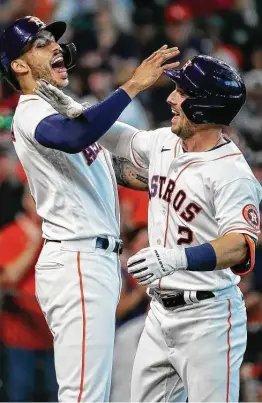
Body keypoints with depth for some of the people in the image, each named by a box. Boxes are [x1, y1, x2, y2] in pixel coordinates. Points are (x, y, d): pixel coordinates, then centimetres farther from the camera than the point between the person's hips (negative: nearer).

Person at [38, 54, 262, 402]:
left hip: (207, 317, -8)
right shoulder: (164, 143, 7)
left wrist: (176, 258, -42)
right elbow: (124, 139, 27)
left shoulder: (232, 172, -18)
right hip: (160, 312, 9)